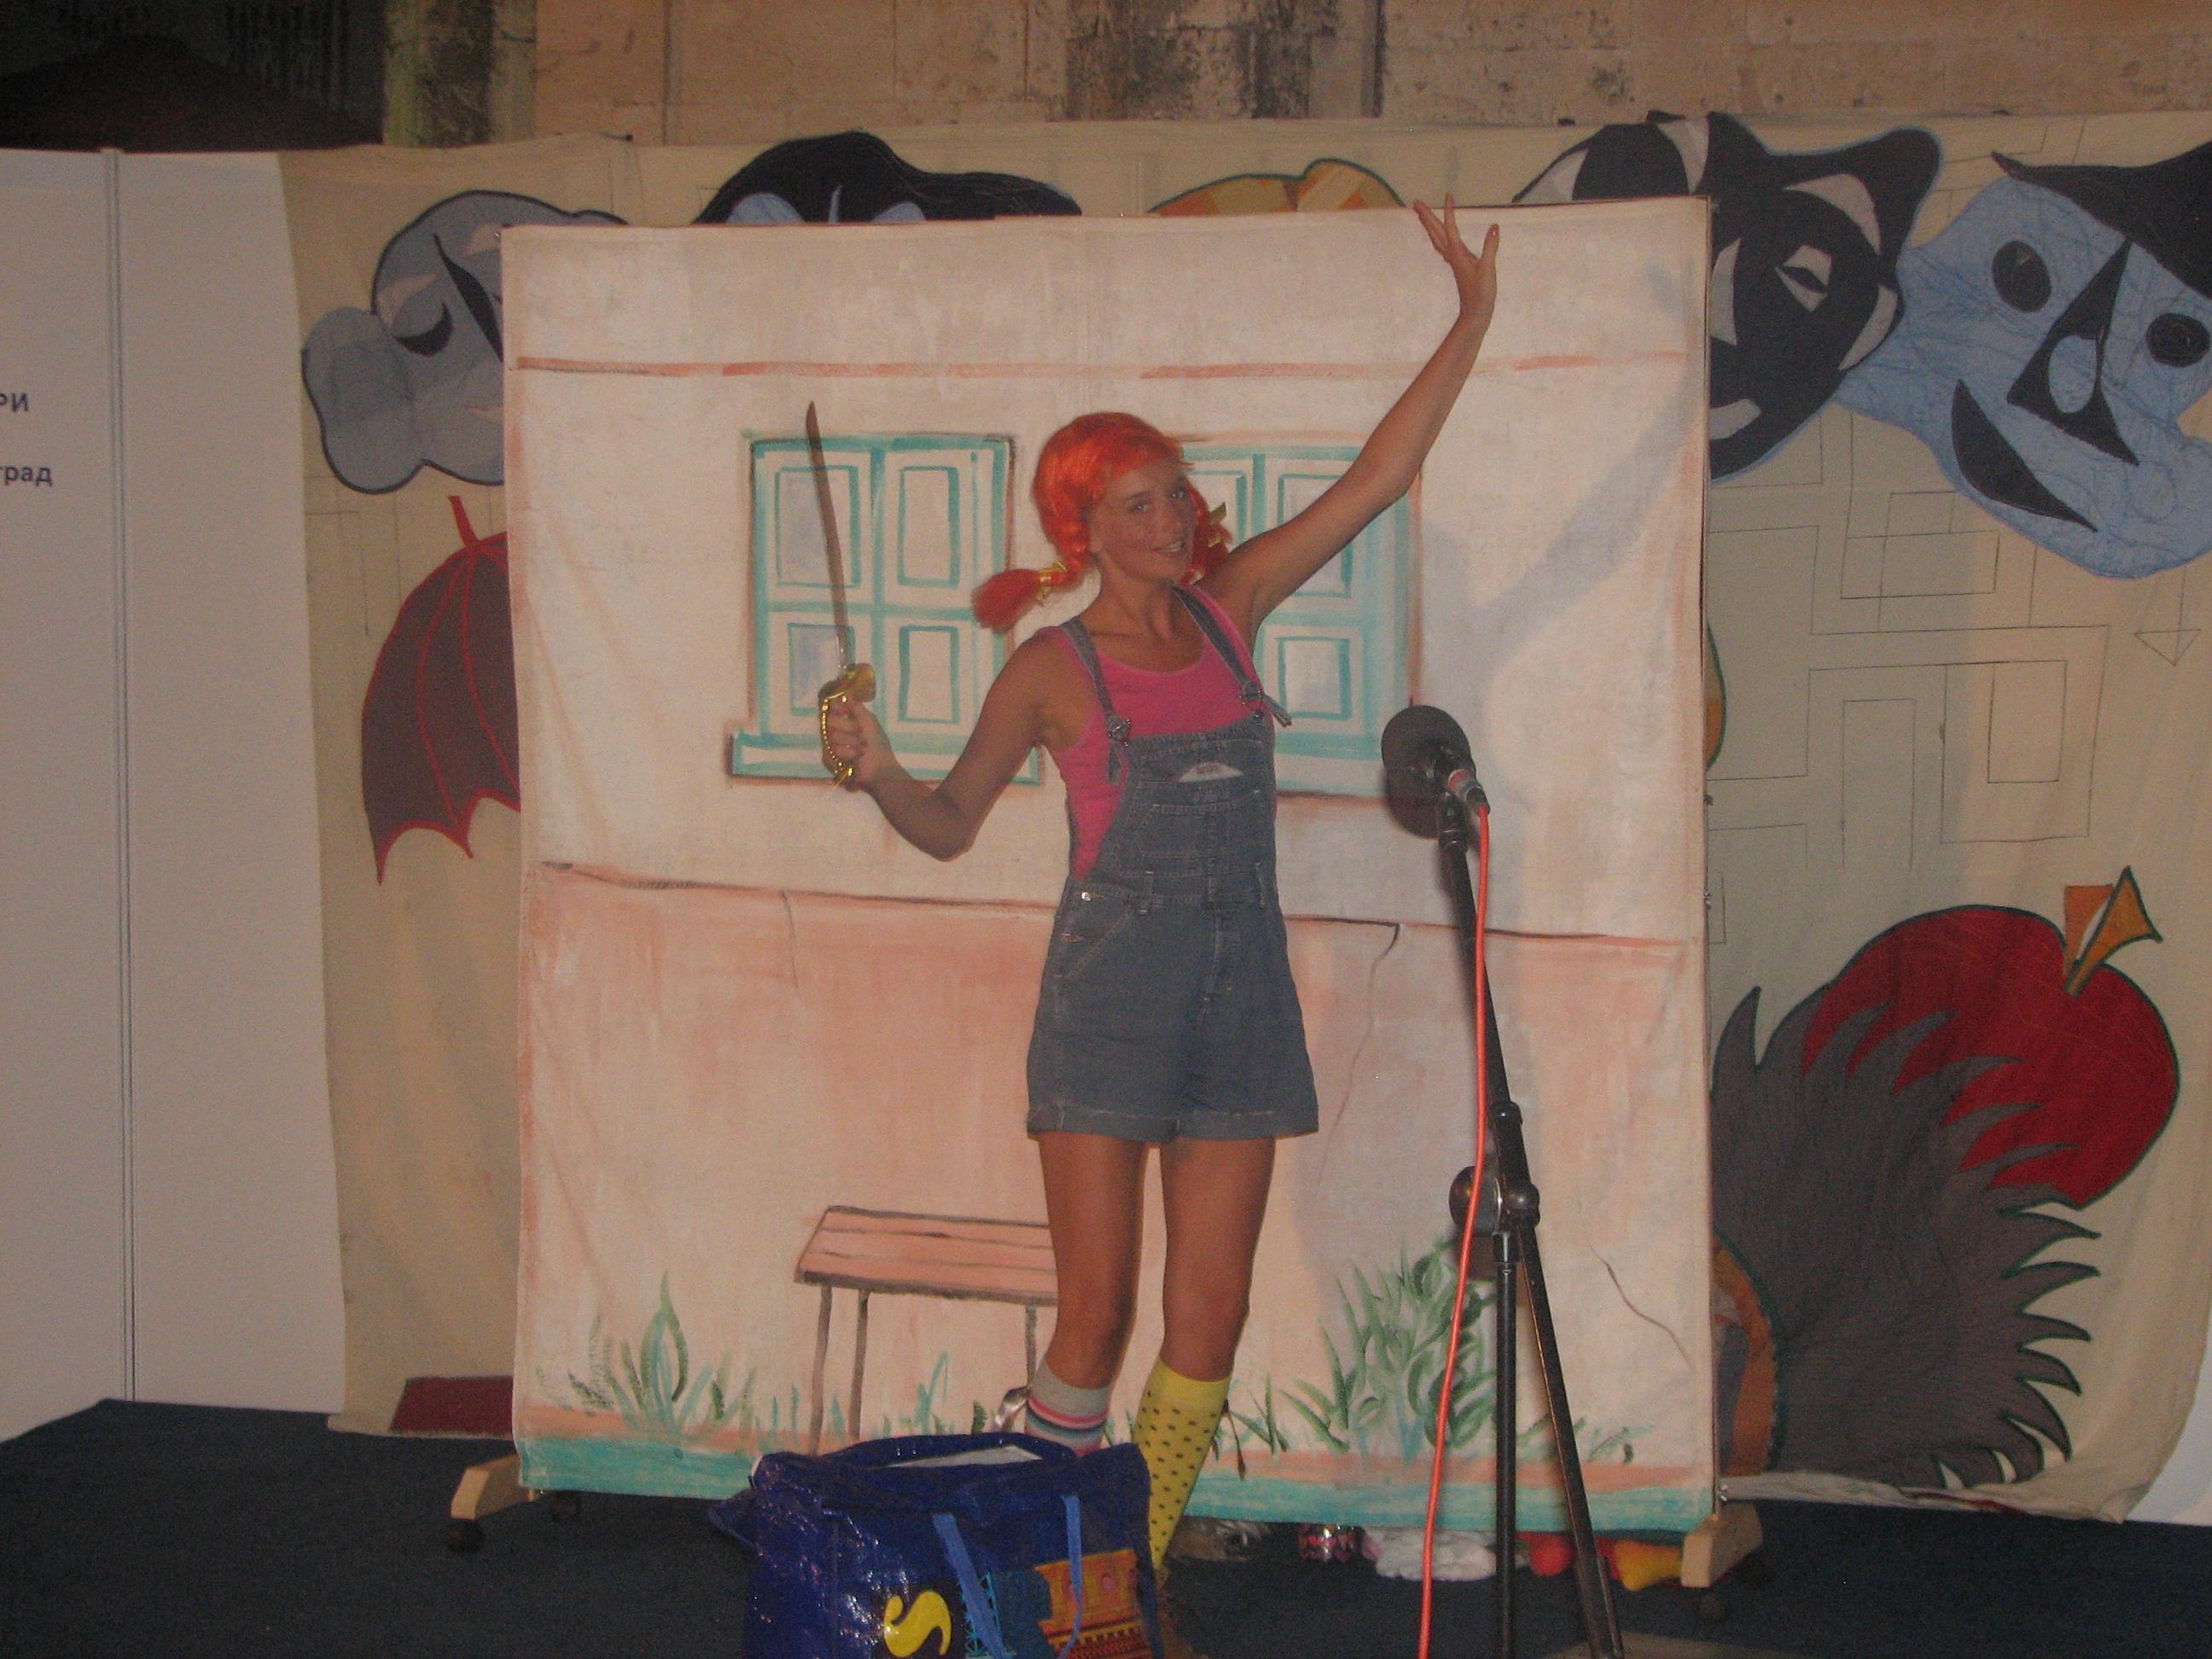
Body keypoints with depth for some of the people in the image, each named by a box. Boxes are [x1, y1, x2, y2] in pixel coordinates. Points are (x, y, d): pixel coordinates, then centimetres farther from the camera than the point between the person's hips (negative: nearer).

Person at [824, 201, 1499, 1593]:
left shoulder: (1225, 612, 10)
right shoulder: (1054, 669, 1)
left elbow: (1374, 484, 10)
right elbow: (952, 823, 8)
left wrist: (1472, 326, 6)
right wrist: (878, 774, -13)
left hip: (1242, 993, 4)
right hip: (1111, 994, -4)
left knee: (1211, 1318, 3)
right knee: (1098, 1312, -5)